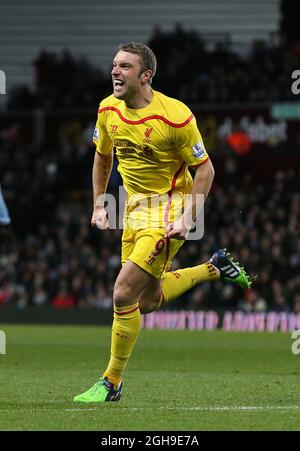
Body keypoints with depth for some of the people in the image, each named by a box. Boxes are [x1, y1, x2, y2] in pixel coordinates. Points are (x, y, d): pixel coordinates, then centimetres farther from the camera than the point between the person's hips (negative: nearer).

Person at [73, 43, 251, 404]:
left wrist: (187, 219, -19)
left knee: (124, 294, -17)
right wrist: (99, 205, 9)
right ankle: (215, 268, 39)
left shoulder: (175, 116, -22)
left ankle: (111, 383, -2)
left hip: (169, 207, -7)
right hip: (134, 207, 7)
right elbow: (102, 156, 15)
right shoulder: (108, 110, -4)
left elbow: (205, 168, -13)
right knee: (148, 301, 16)